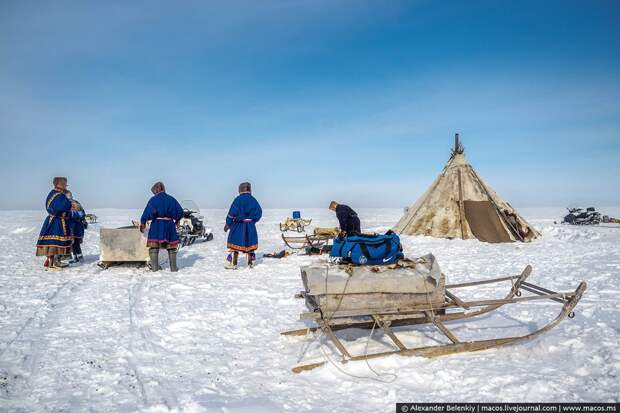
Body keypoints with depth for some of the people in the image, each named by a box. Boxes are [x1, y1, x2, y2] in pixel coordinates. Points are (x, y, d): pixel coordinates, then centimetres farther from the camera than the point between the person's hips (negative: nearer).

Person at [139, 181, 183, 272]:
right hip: (169, 224, 3)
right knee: (171, 246, 11)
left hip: (156, 225, -3)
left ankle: (154, 267, 4)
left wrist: (143, 222, -5)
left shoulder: (153, 199, -5)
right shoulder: (171, 199, 6)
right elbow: (180, 211, 8)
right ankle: (173, 267, 13)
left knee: (154, 246, 6)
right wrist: (176, 220, 24)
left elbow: (149, 212, -15)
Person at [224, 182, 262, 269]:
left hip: (238, 226, -4)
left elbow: (232, 213, -12)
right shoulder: (253, 200, 3)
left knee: (235, 244, 3)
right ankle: (250, 263, 18)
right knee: (249, 244, 13)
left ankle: (233, 264, 4)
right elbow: (259, 213, 7)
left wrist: (227, 224, -3)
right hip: (250, 226, 4)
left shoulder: (238, 199, -11)